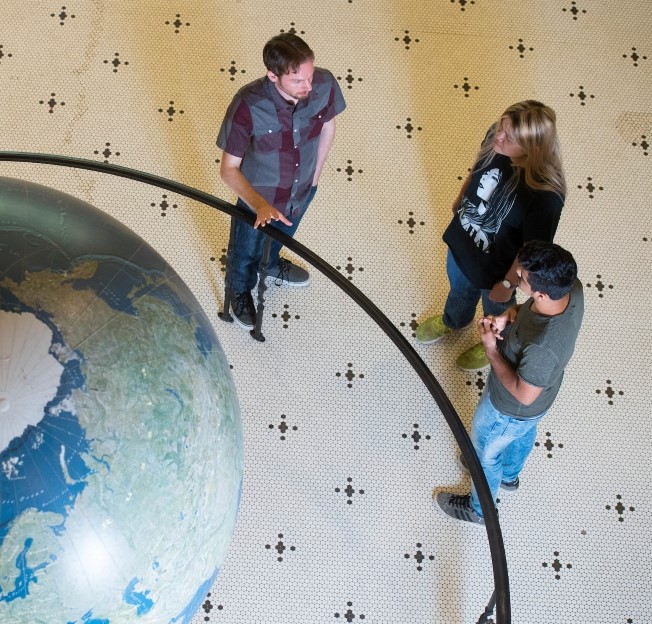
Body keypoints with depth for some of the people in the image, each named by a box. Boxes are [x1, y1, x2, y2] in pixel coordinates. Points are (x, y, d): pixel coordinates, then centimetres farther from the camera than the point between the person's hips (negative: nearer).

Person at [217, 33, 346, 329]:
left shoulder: (325, 84, -27)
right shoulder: (247, 105, -38)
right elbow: (229, 169, -28)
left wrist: (315, 172, 5)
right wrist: (260, 205, -43)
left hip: (302, 191, 4)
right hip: (258, 199, -3)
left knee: (282, 236, 36)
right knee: (247, 254, 26)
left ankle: (272, 264, 69)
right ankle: (240, 290, 59)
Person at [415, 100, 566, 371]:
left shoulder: (546, 194, -41)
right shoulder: (495, 138, -26)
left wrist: (508, 283, -13)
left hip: (495, 267, -5)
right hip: (461, 241, 5)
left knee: (497, 308, 29)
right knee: (459, 287, 36)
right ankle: (454, 321, 70)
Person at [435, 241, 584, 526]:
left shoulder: (543, 345, -48)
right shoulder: (572, 288, -28)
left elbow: (523, 395, -29)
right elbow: (530, 308, -3)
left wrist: (490, 349, -25)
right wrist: (513, 313, -20)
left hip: (510, 408, -7)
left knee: (484, 452, 24)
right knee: (522, 435, 37)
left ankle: (479, 509, 54)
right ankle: (509, 474, 69)